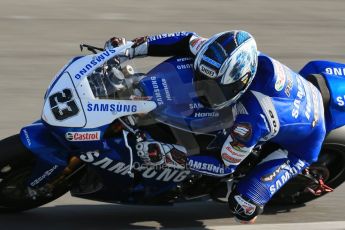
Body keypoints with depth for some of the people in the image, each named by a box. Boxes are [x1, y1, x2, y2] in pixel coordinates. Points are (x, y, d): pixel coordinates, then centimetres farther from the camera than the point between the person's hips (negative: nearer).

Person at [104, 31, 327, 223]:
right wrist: (132, 48, -19)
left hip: (302, 139, -7)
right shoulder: (238, 57, -28)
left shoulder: (252, 119, -44)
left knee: (243, 206, -14)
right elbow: (189, 41, -14)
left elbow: (225, 164, -29)